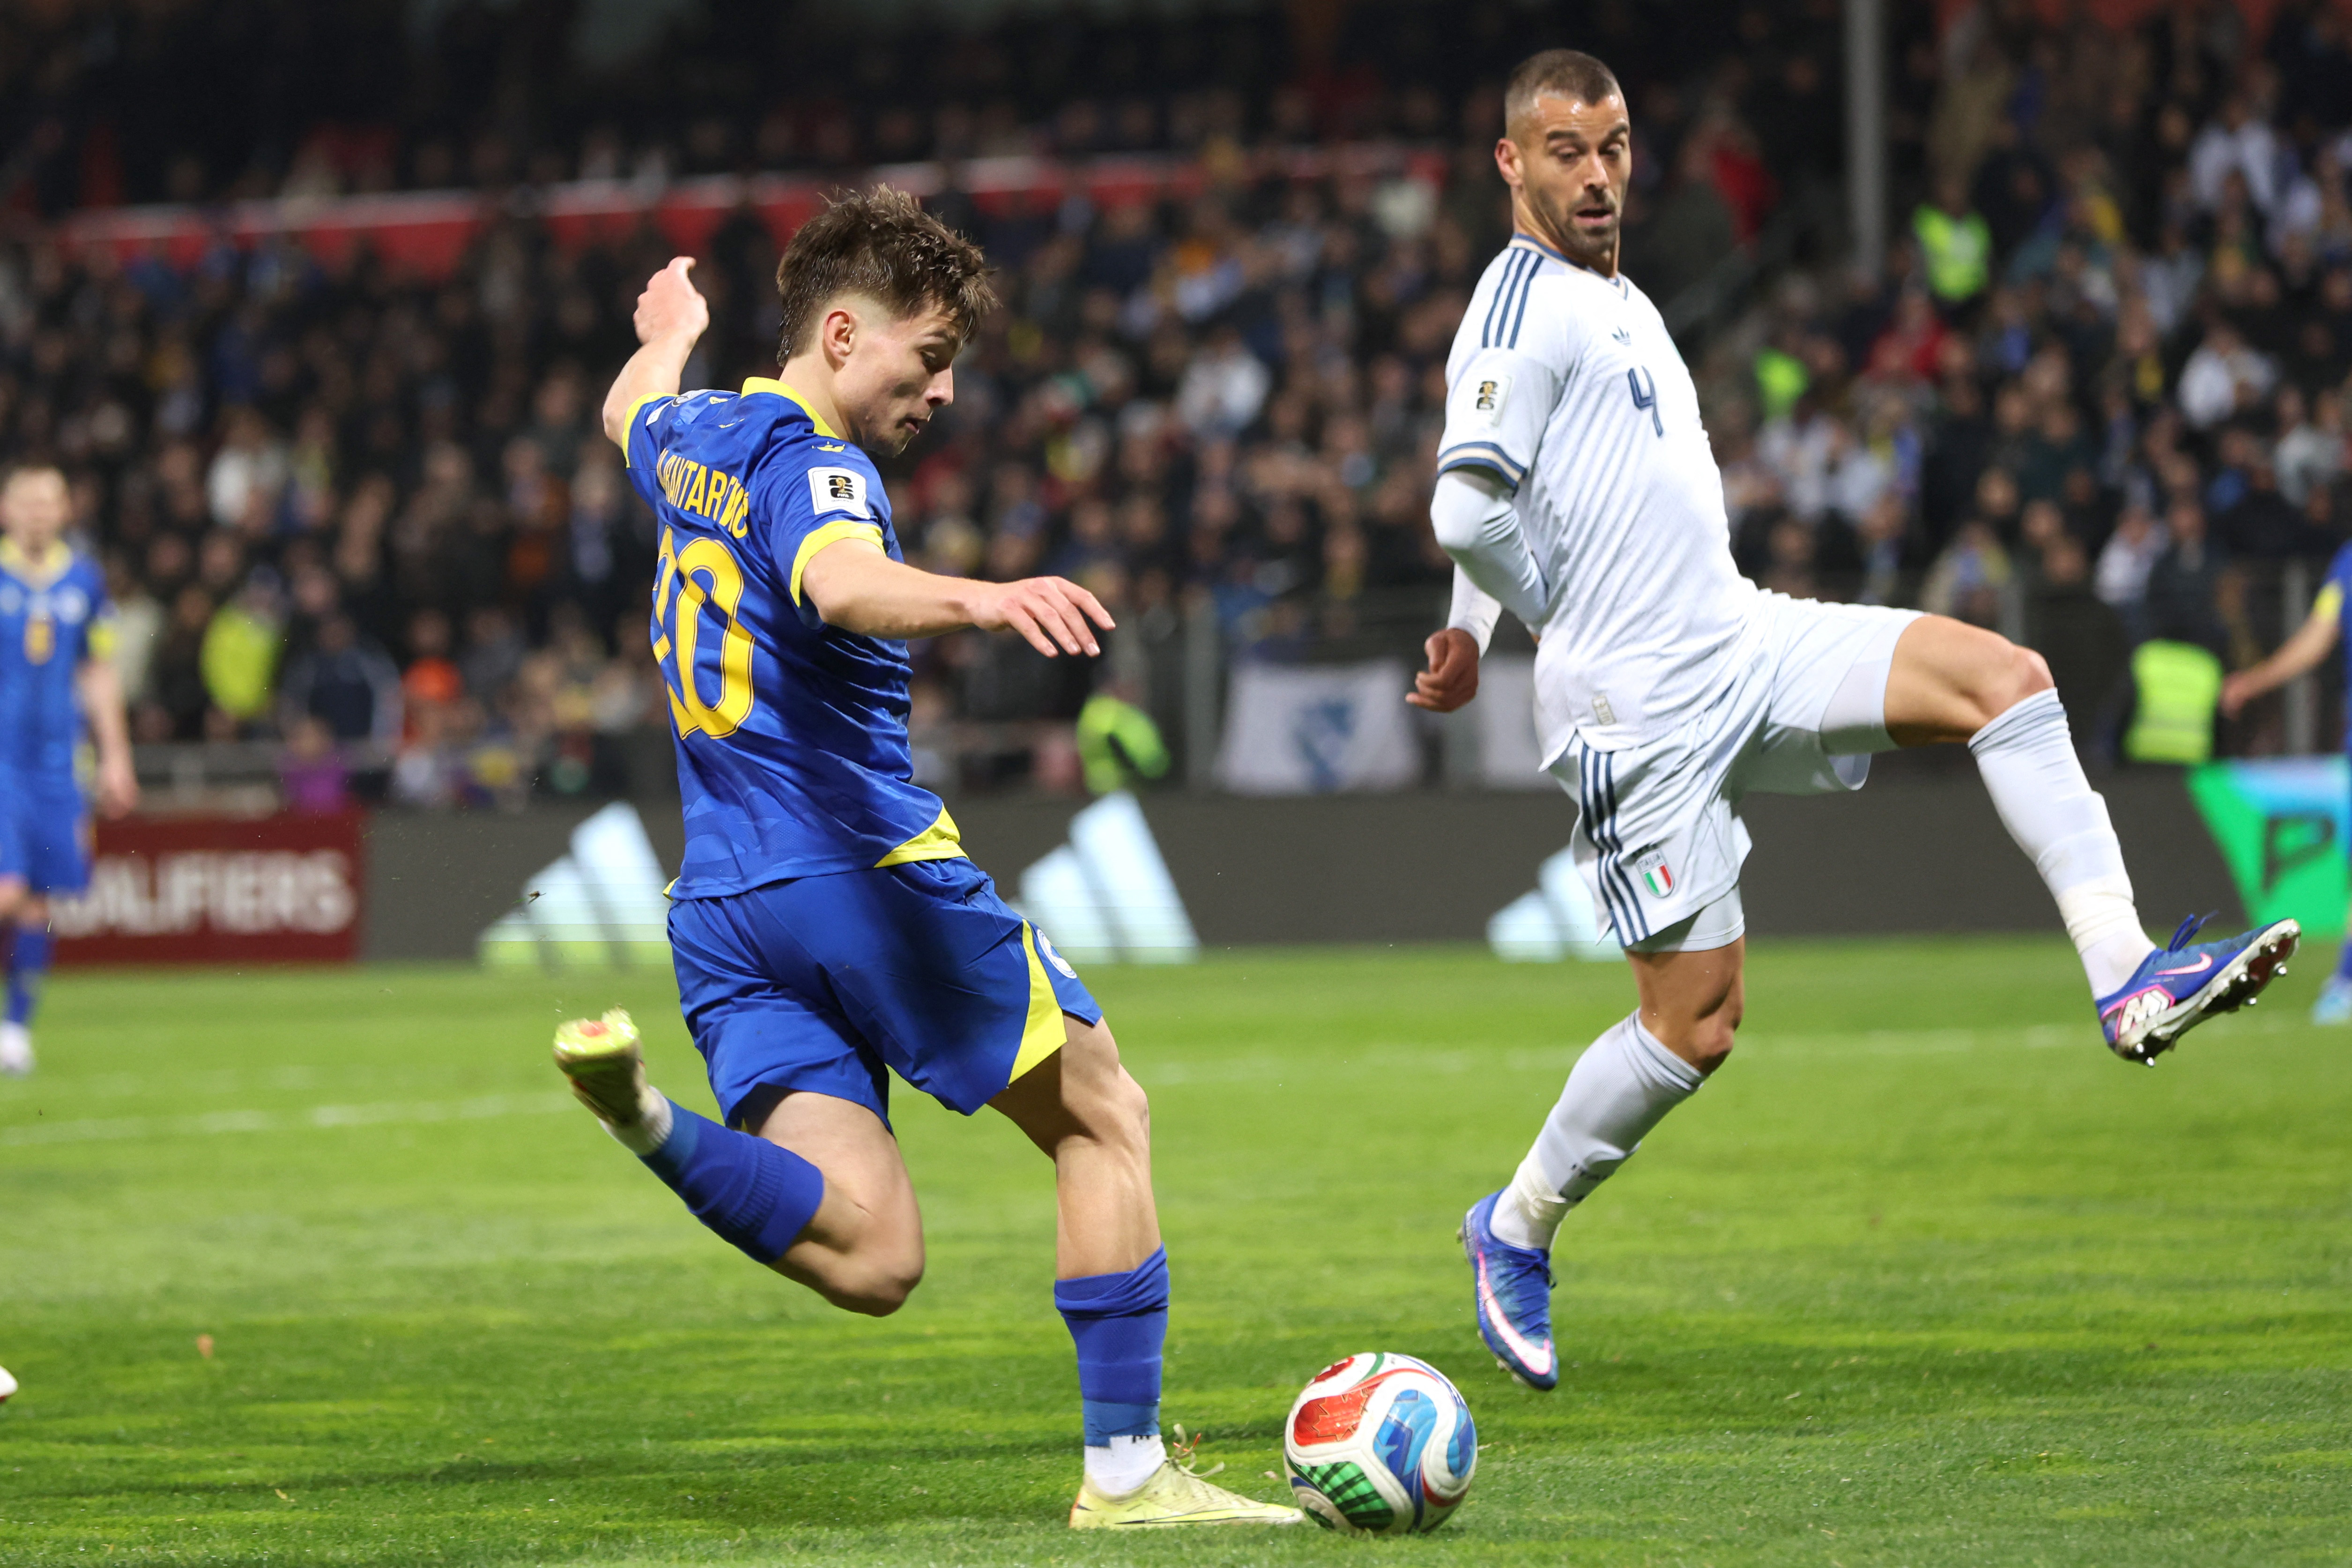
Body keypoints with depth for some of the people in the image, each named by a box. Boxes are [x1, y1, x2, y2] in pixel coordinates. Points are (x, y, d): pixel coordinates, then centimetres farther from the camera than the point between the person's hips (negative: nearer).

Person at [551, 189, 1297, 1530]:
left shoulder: (692, 438, 17)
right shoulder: (808, 459, -10)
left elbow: (634, 413, 44)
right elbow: (839, 580, -34)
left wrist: (668, 335, 66)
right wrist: (976, 599, -53)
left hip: (722, 909, 8)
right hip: (867, 872, -8)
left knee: (869, 1258, -4)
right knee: (1106, 1120, 10)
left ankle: (643, 1115, -25)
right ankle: (1127, 1469, 6)